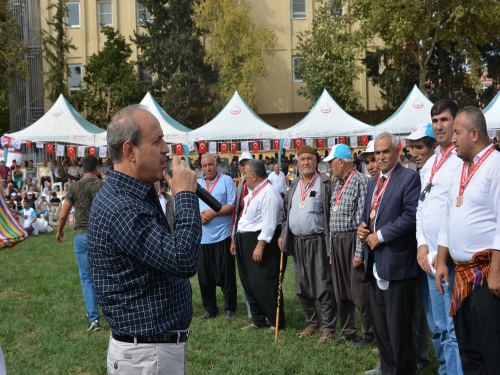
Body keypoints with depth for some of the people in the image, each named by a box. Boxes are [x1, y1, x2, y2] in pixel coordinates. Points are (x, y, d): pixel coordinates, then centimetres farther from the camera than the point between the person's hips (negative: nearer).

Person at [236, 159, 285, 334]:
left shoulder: (268, 194, -18)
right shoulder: (253, 192, 12)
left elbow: (269, 224, -23)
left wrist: (260, 246, -25)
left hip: (261, 241, -10)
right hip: (246, 241, 10)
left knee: (264, 284, -4)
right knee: (249, 282, 15)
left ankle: (276, 322, 8)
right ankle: (258, 320, 27)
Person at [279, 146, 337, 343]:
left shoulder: (325, 183, -7)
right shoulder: (294, 185, 13)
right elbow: (286, 212, 19)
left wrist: (332, 239, -14)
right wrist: (283, 234, 11)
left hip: (318, 241, -7)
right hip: (297, 242, 7)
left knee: (324, 287, -4)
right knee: (302, 288, 13)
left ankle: (328, 328, 4)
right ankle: (312, 324, 26)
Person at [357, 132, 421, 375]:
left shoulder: (409, 178, -9)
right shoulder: (373, 183, 18)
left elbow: (411, 215, -19)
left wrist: (381, 236, -17)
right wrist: (362, 227, 2)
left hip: (396, 262, -8)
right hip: (375, 262, 8)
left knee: (399, 326, -1)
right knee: (379, 325, 15)